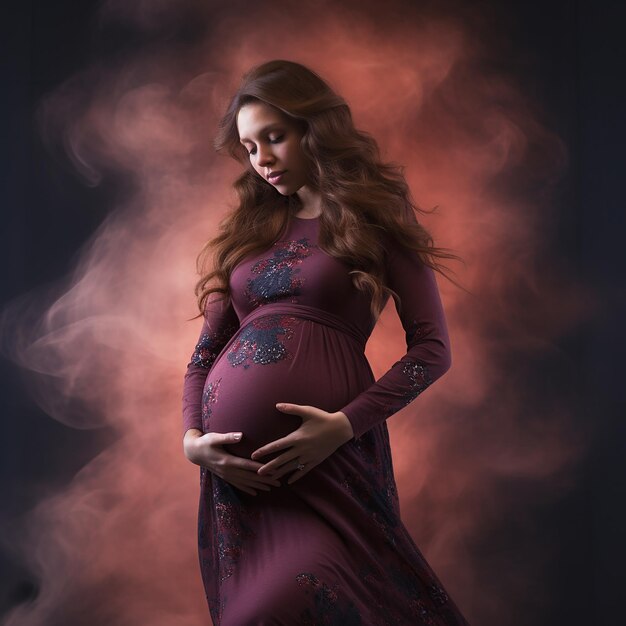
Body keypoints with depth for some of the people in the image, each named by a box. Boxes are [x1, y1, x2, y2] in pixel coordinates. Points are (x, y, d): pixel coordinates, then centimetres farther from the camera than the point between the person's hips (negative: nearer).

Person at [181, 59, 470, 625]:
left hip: (330, 452, -4)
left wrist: (346, 424, -14)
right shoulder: (249, 228, 18)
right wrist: (193, 438, -1)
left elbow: (432, 349, -2)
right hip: (236, 461, 5)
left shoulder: (375, 218, 5)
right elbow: (205, 351, 16)